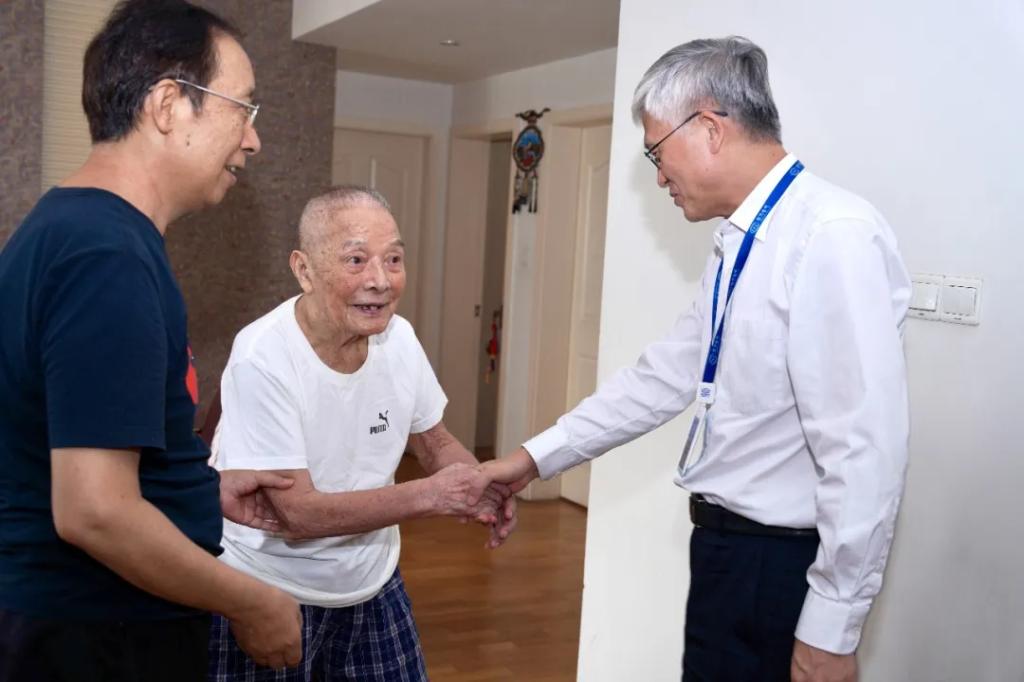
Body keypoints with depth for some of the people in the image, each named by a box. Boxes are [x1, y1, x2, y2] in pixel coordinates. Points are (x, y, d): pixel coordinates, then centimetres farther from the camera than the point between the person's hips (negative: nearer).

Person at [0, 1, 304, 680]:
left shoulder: (65, 227, 7)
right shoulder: (109, 257, -25)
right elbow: (93, 511, -29)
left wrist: (205, 488, 12)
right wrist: (252, 603, -17)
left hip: (68, 612, 9)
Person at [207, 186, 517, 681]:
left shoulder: (398, 337, -8)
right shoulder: (263, 359, -25)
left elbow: (436, 444, 4)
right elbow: (298, 515, -26)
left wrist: (483, 492, -16)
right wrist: (429, 495, -30)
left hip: (371, 583, 6)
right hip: (269, 594, -5)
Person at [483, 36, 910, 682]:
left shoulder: (835, 238, -22)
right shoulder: (741, 245, 8)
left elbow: (867, 452, -24)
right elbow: (664, 377, 12)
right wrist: (536, 458, 13)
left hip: (780, 564, -8)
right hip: (728, 538, 8)